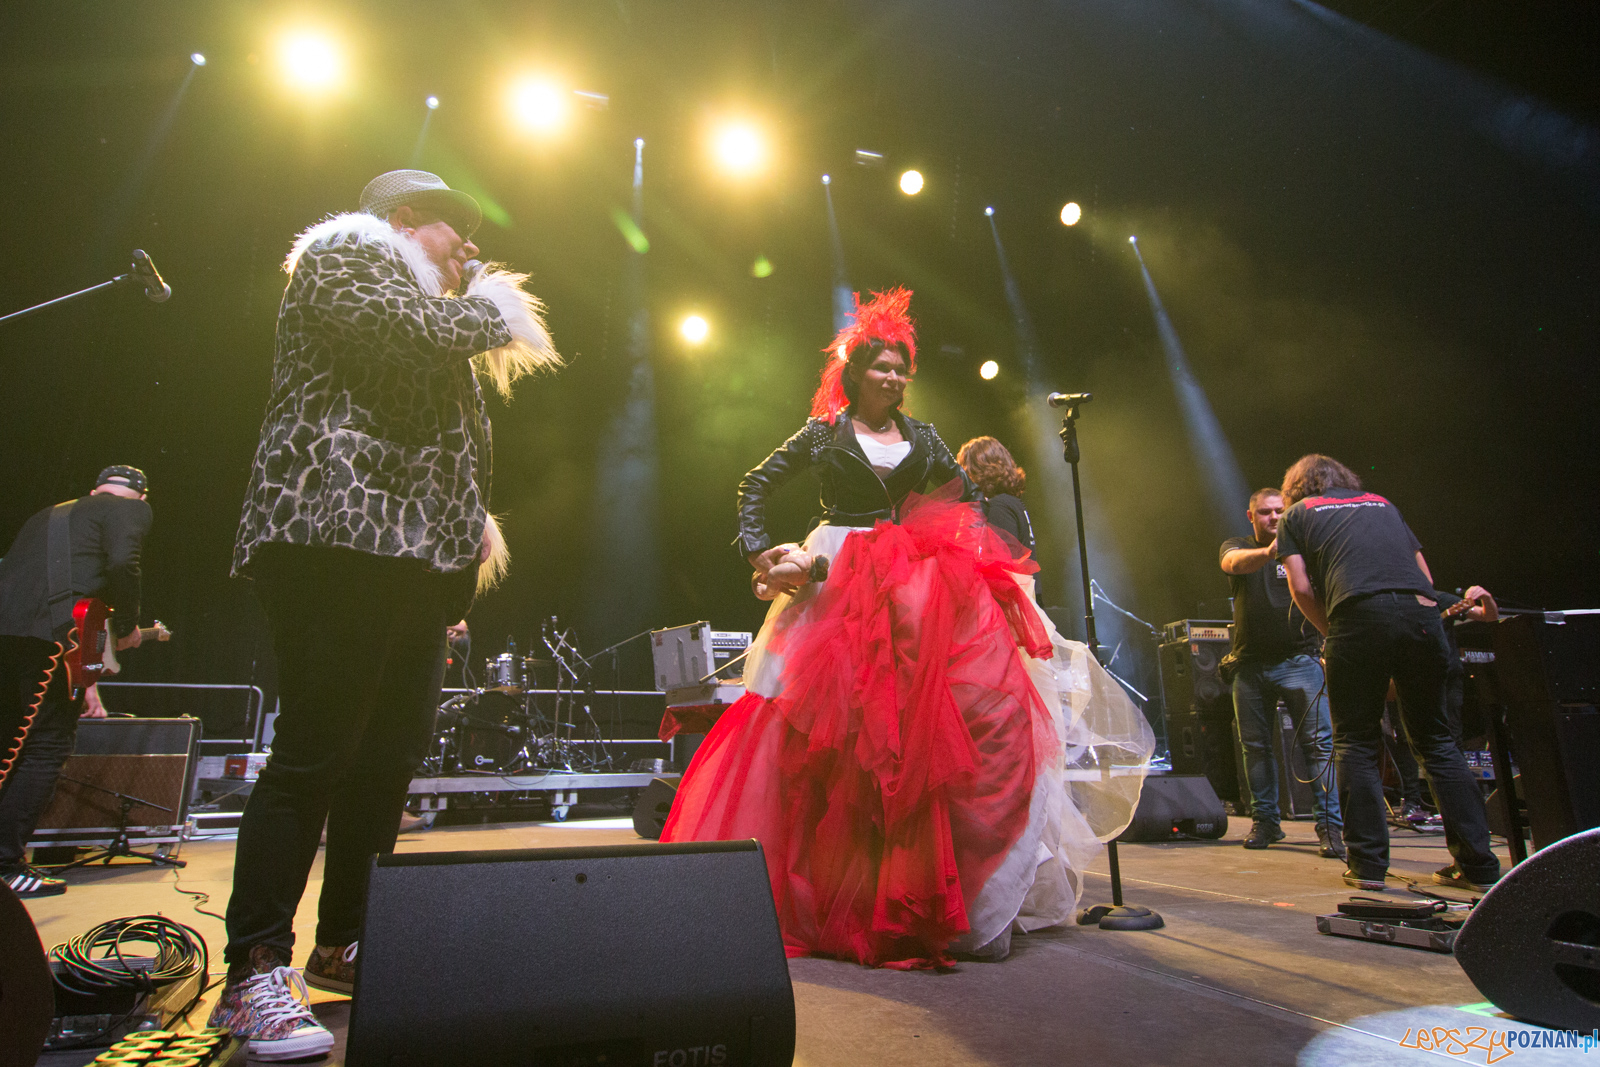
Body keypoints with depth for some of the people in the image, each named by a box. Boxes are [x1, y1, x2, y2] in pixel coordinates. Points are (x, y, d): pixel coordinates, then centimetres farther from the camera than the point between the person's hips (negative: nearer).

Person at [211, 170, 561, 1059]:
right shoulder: (344, 255, 7)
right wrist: (489, 310, 3)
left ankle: (342, 946, 17)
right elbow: (407, 329, -16)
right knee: (316, 752, -12)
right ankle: (255, 974, -4)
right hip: (342, 541, -9)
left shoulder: (430, 309, 32)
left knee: (390, 758, 7)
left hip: (415, 555, 9)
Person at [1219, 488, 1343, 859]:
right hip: (1250, 664, 1)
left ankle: (1329, 825, -2)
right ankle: (1264, 821, 19)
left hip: (1298, 659, -1)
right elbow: (1233, 563, -18)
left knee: (1319, 741, -9)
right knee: (1255, 745, 7)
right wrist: (1269, 551, -39)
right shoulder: (1236, 547, 7)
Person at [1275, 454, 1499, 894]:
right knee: (1436, 739, 14)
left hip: (1359, 615, -4)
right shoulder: (1382, 503, 31)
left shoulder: (1296, 515, 19)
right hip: (1423, 612, 4)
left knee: (1356, 743, 7)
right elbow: (1425, 575, 25)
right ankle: (1479, 865, 14)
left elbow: (1301, 588, 8)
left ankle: (1368, 864, 5)